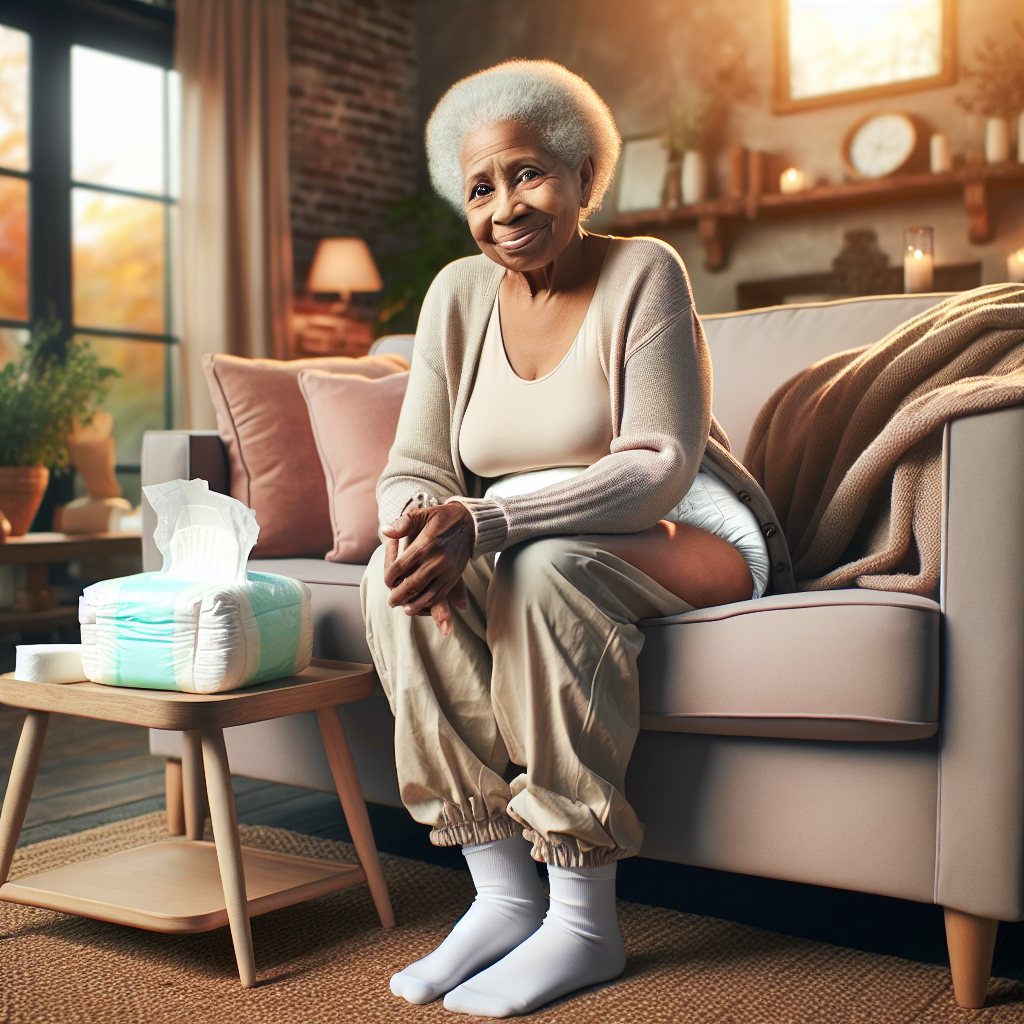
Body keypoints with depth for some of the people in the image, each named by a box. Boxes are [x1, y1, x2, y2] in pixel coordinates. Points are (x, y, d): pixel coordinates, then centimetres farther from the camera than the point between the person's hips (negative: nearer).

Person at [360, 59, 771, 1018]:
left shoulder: (643, 273, -11)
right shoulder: (458, 294, 3)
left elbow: (660, 465, -21)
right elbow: (413, 468, -1)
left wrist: (482, 521, -33)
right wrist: (421, 526, -28)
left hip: (681, 543, -4)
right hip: (521, 554, 5)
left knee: (548, 567, -36)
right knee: (397, 571, -24)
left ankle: (586, 921, -25)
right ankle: (502, 892, -19)